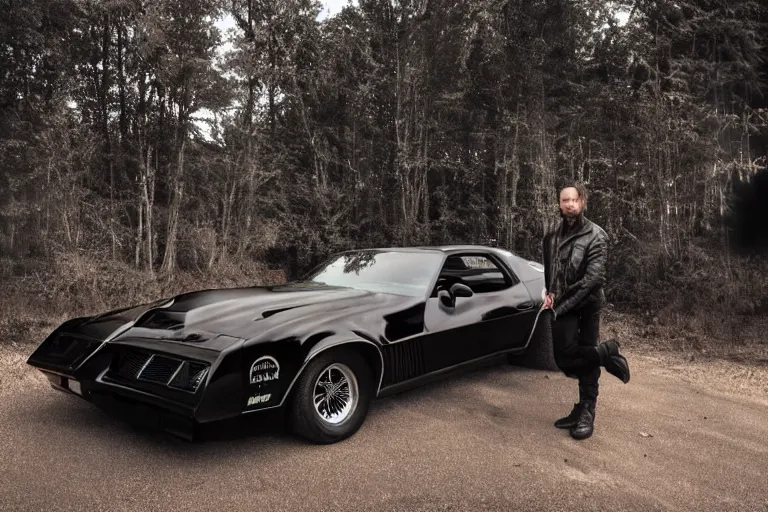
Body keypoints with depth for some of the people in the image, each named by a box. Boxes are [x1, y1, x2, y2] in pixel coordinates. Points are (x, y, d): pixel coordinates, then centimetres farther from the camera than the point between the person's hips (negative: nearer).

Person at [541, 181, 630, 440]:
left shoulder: (596, 236, -7)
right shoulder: (552, 236, 10)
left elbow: (592, 278, -16)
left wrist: (559, 306, -19)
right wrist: (550, 294, 2)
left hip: (586, 305, -4)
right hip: (561, 306, 4)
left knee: (586, 358, 0)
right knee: (564, 358, -3)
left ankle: (586, 414, 12)